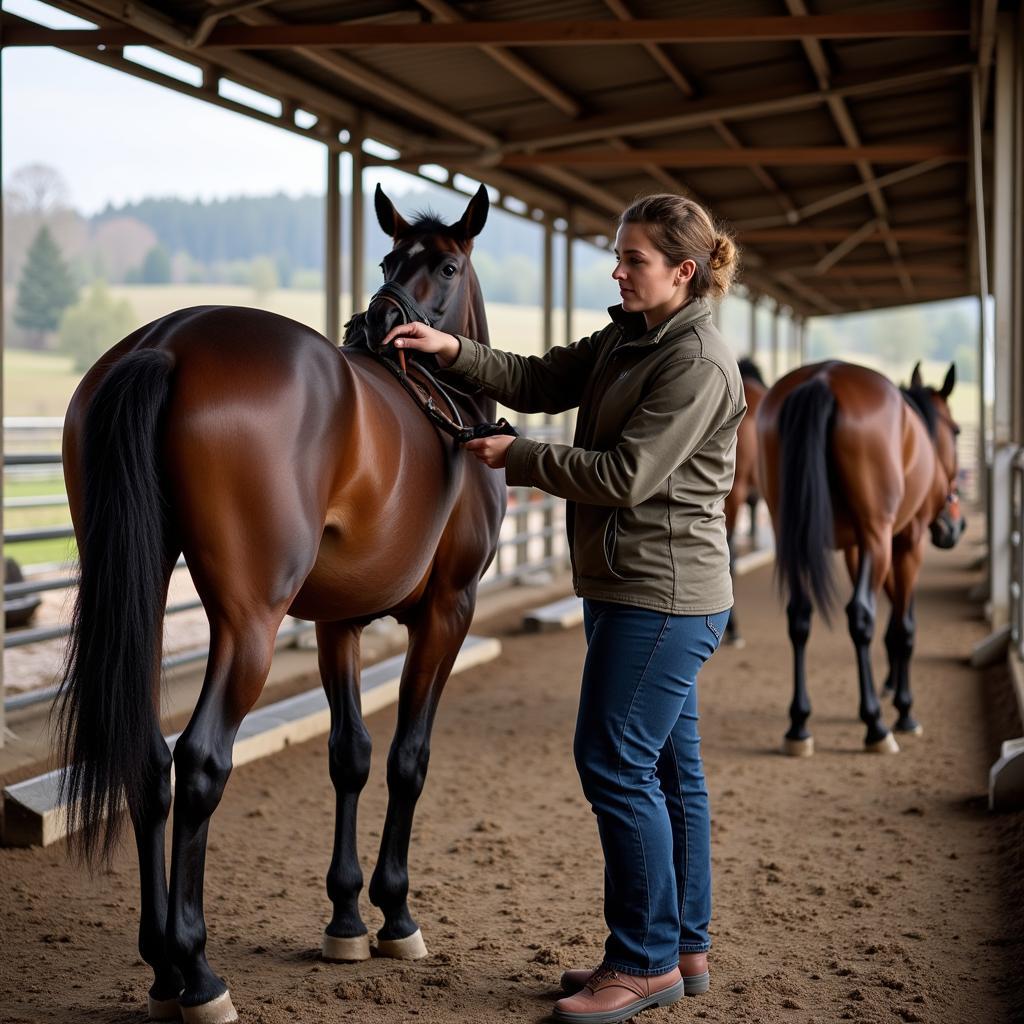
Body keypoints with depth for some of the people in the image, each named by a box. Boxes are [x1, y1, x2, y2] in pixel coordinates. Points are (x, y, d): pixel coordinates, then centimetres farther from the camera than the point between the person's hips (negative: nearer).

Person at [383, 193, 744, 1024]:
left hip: (662, 595, -10)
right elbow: (539, 381, 10)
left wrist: (516, 458, -12)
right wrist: (452, 351, -4)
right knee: (668, 768, 14)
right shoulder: (626, 339, 12)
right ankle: (685, 949, 23)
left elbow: (624, 476, -21)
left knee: (614, 764, -6)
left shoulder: (698, 363, -17)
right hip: (630, 588, 10)